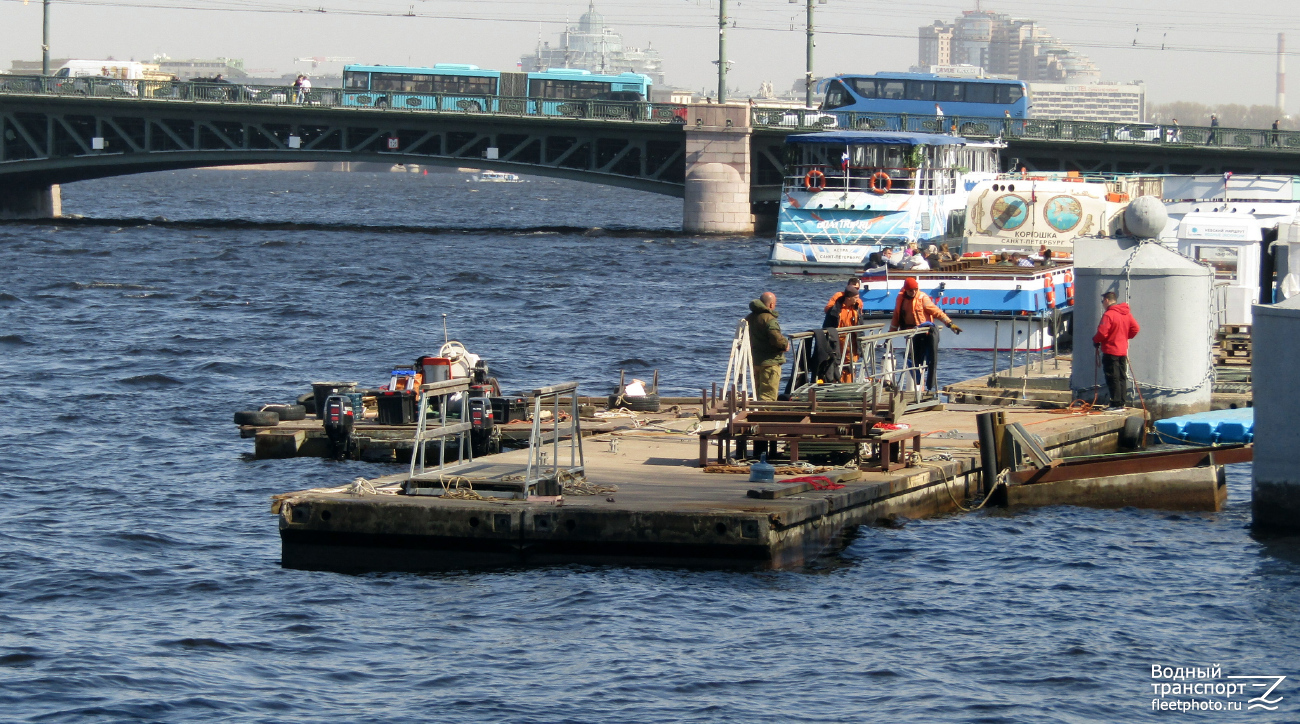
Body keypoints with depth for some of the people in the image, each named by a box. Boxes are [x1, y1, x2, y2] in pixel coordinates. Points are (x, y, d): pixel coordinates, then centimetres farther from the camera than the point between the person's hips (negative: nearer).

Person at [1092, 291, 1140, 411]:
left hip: (1110, 351, -8)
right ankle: (1121, 403, 14)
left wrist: (1096, 341, -3)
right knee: (1122, 377, 11)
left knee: (1112, 378, -5)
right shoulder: (1127, 314, 8)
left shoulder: (1108, 315, -17)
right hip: (1123, 350, 8)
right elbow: (1135, 328, 11)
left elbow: (1102, 332, -21)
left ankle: (1116, 403, -8)